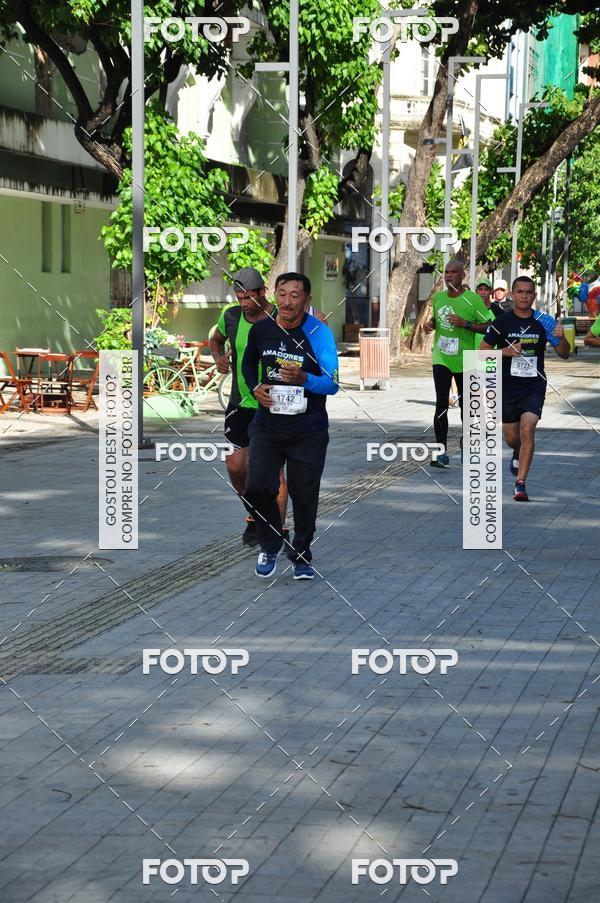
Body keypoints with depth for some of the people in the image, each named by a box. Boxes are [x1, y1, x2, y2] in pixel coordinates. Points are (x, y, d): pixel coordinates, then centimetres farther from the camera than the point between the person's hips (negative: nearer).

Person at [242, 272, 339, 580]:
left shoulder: (320, 333, -12)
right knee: (257, 488, -9)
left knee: (304, 495, 4)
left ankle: (301, 555, 26)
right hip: (268, 424, 2)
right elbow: (248, 362, 20)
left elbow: (334, 382, -15)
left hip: (308, 430, -2)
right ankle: (270, 545, 18)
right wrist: (255, 387, 1)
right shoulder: (260, 329, -1)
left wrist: (304, 379, -32)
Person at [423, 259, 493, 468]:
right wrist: (430, 324, 2)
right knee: (441, 404, -11)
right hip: (441, 358, 2)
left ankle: (465, 440, 38)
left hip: (464, 360, -2)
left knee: (465, 404, 12)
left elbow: (487, 327, -7)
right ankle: (441, 452, -12)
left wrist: (465, 324, -21)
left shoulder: (473, 299, -9)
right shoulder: (437, 297, 6)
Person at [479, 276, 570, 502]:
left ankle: (520, 484, -15)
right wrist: (505, 351, -17)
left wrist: (561, 338, -19)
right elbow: (482, 351, 1)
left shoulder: (543, 322, -1)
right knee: (511, 437, 11)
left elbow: (564, 354, 3)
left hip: (534, 387, -1)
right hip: (508, 387, 1)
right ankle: (518, 453, 50)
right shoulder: (502, 322, -4)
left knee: (527, 430, -18)